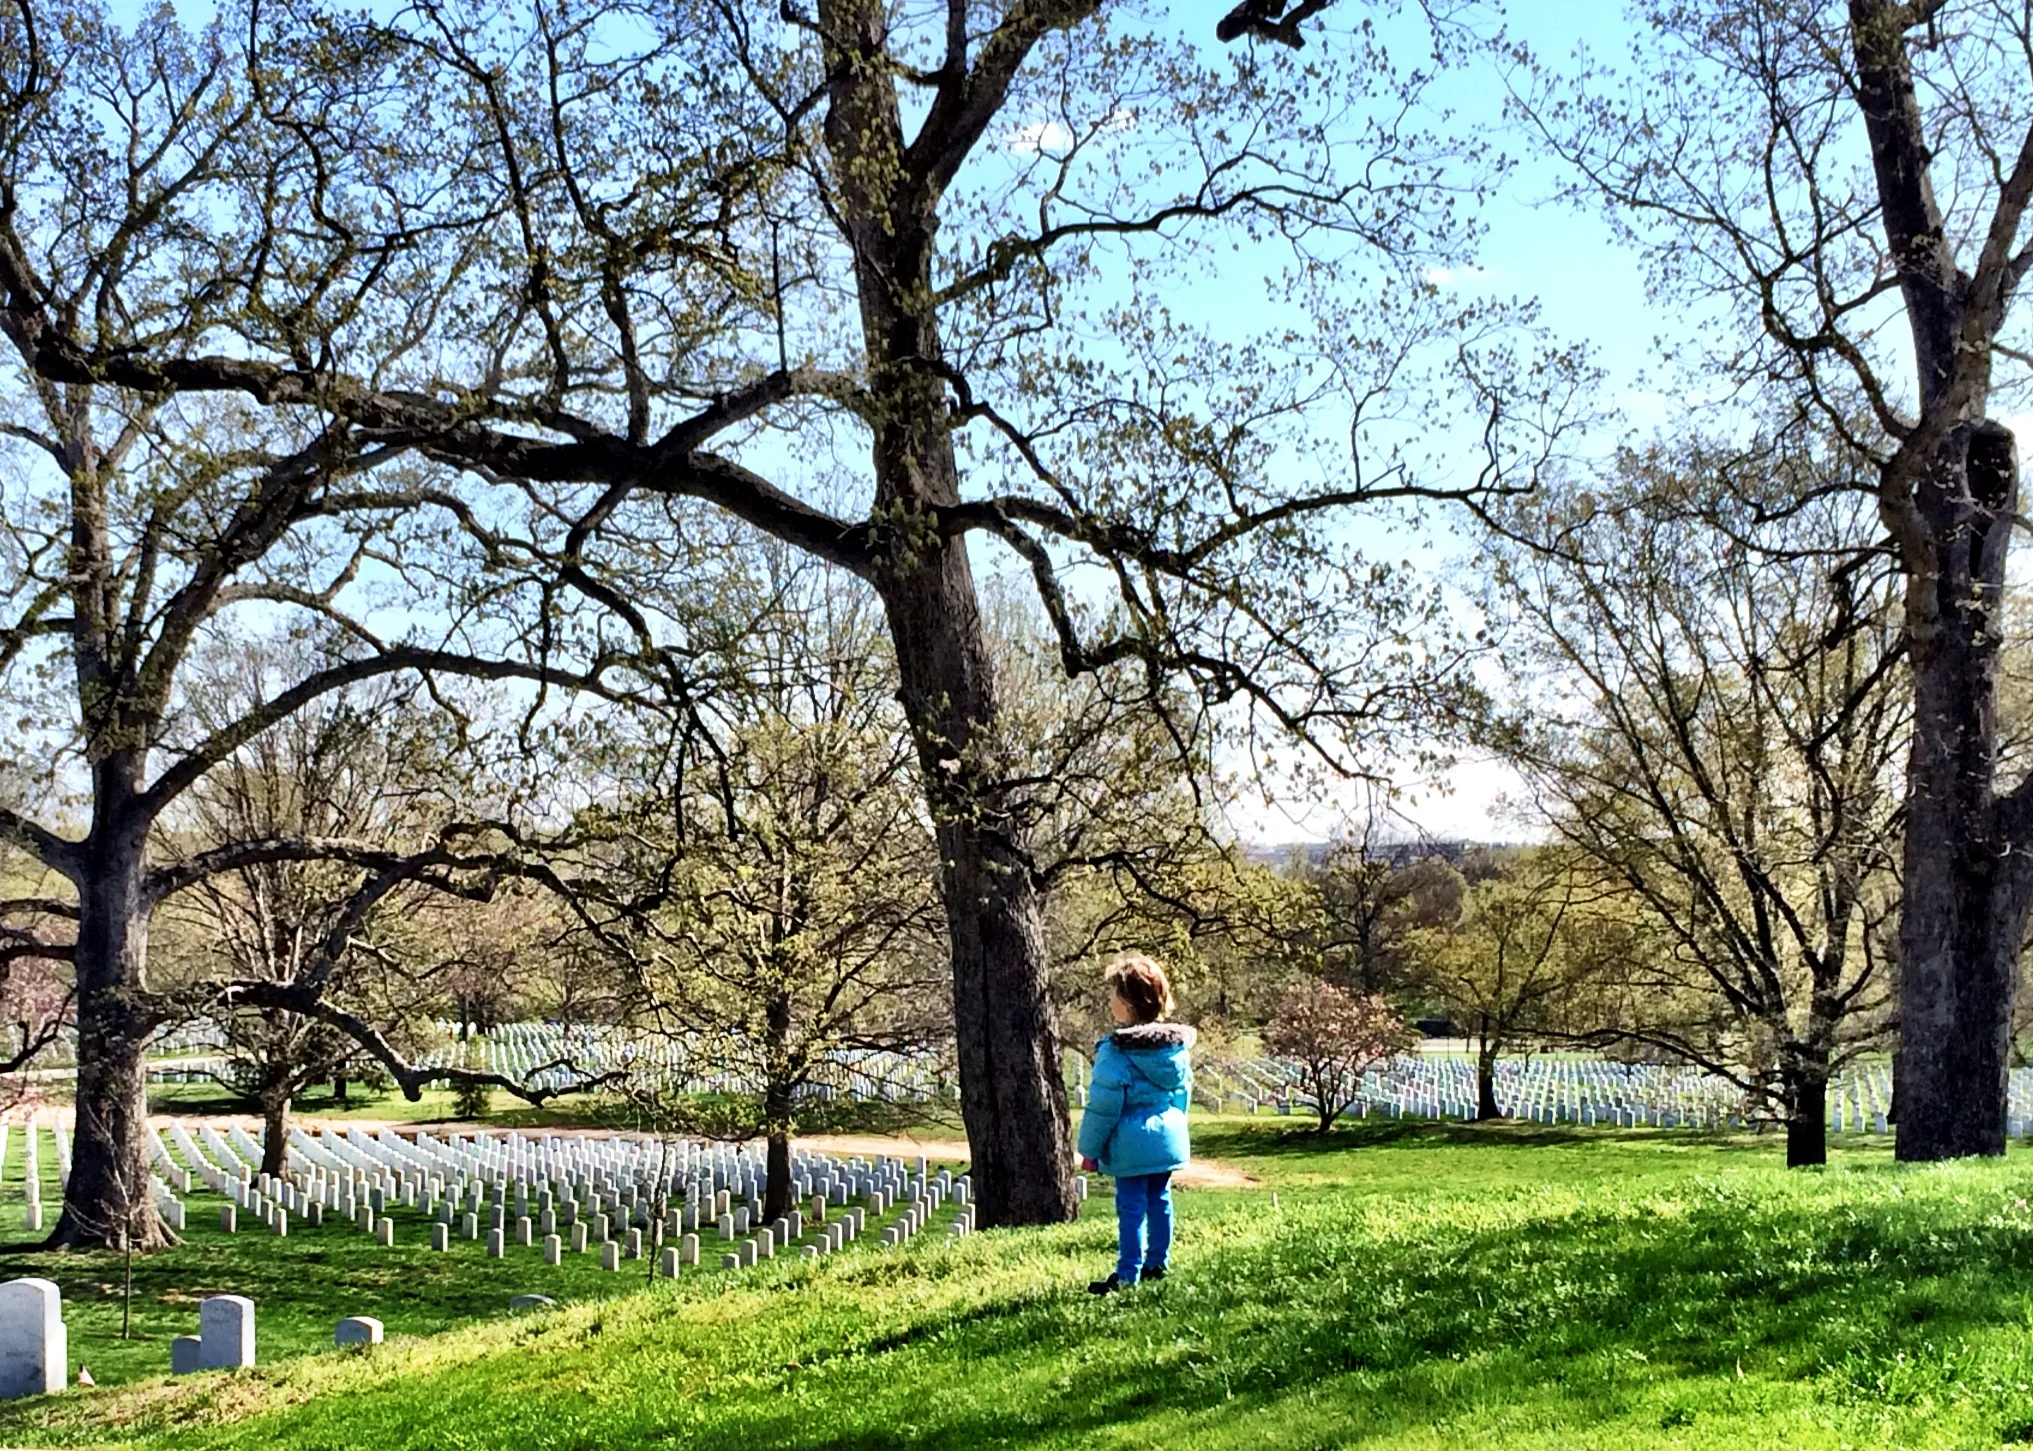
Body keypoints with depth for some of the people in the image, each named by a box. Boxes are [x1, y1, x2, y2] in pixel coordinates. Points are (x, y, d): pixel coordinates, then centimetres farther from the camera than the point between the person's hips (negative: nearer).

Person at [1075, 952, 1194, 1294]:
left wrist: (1090, 1148, -6)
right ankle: (1157, 1263, 24)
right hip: (1169, 1137, 6)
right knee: (1160, 1200, 16)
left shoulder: (1116, 1051, -17)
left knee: (1132, 1206, -3)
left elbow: (1103, 1105, -14)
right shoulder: (1177, 1045, 4)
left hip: (1131, 1143, -6)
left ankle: (1127, 1274, -3)